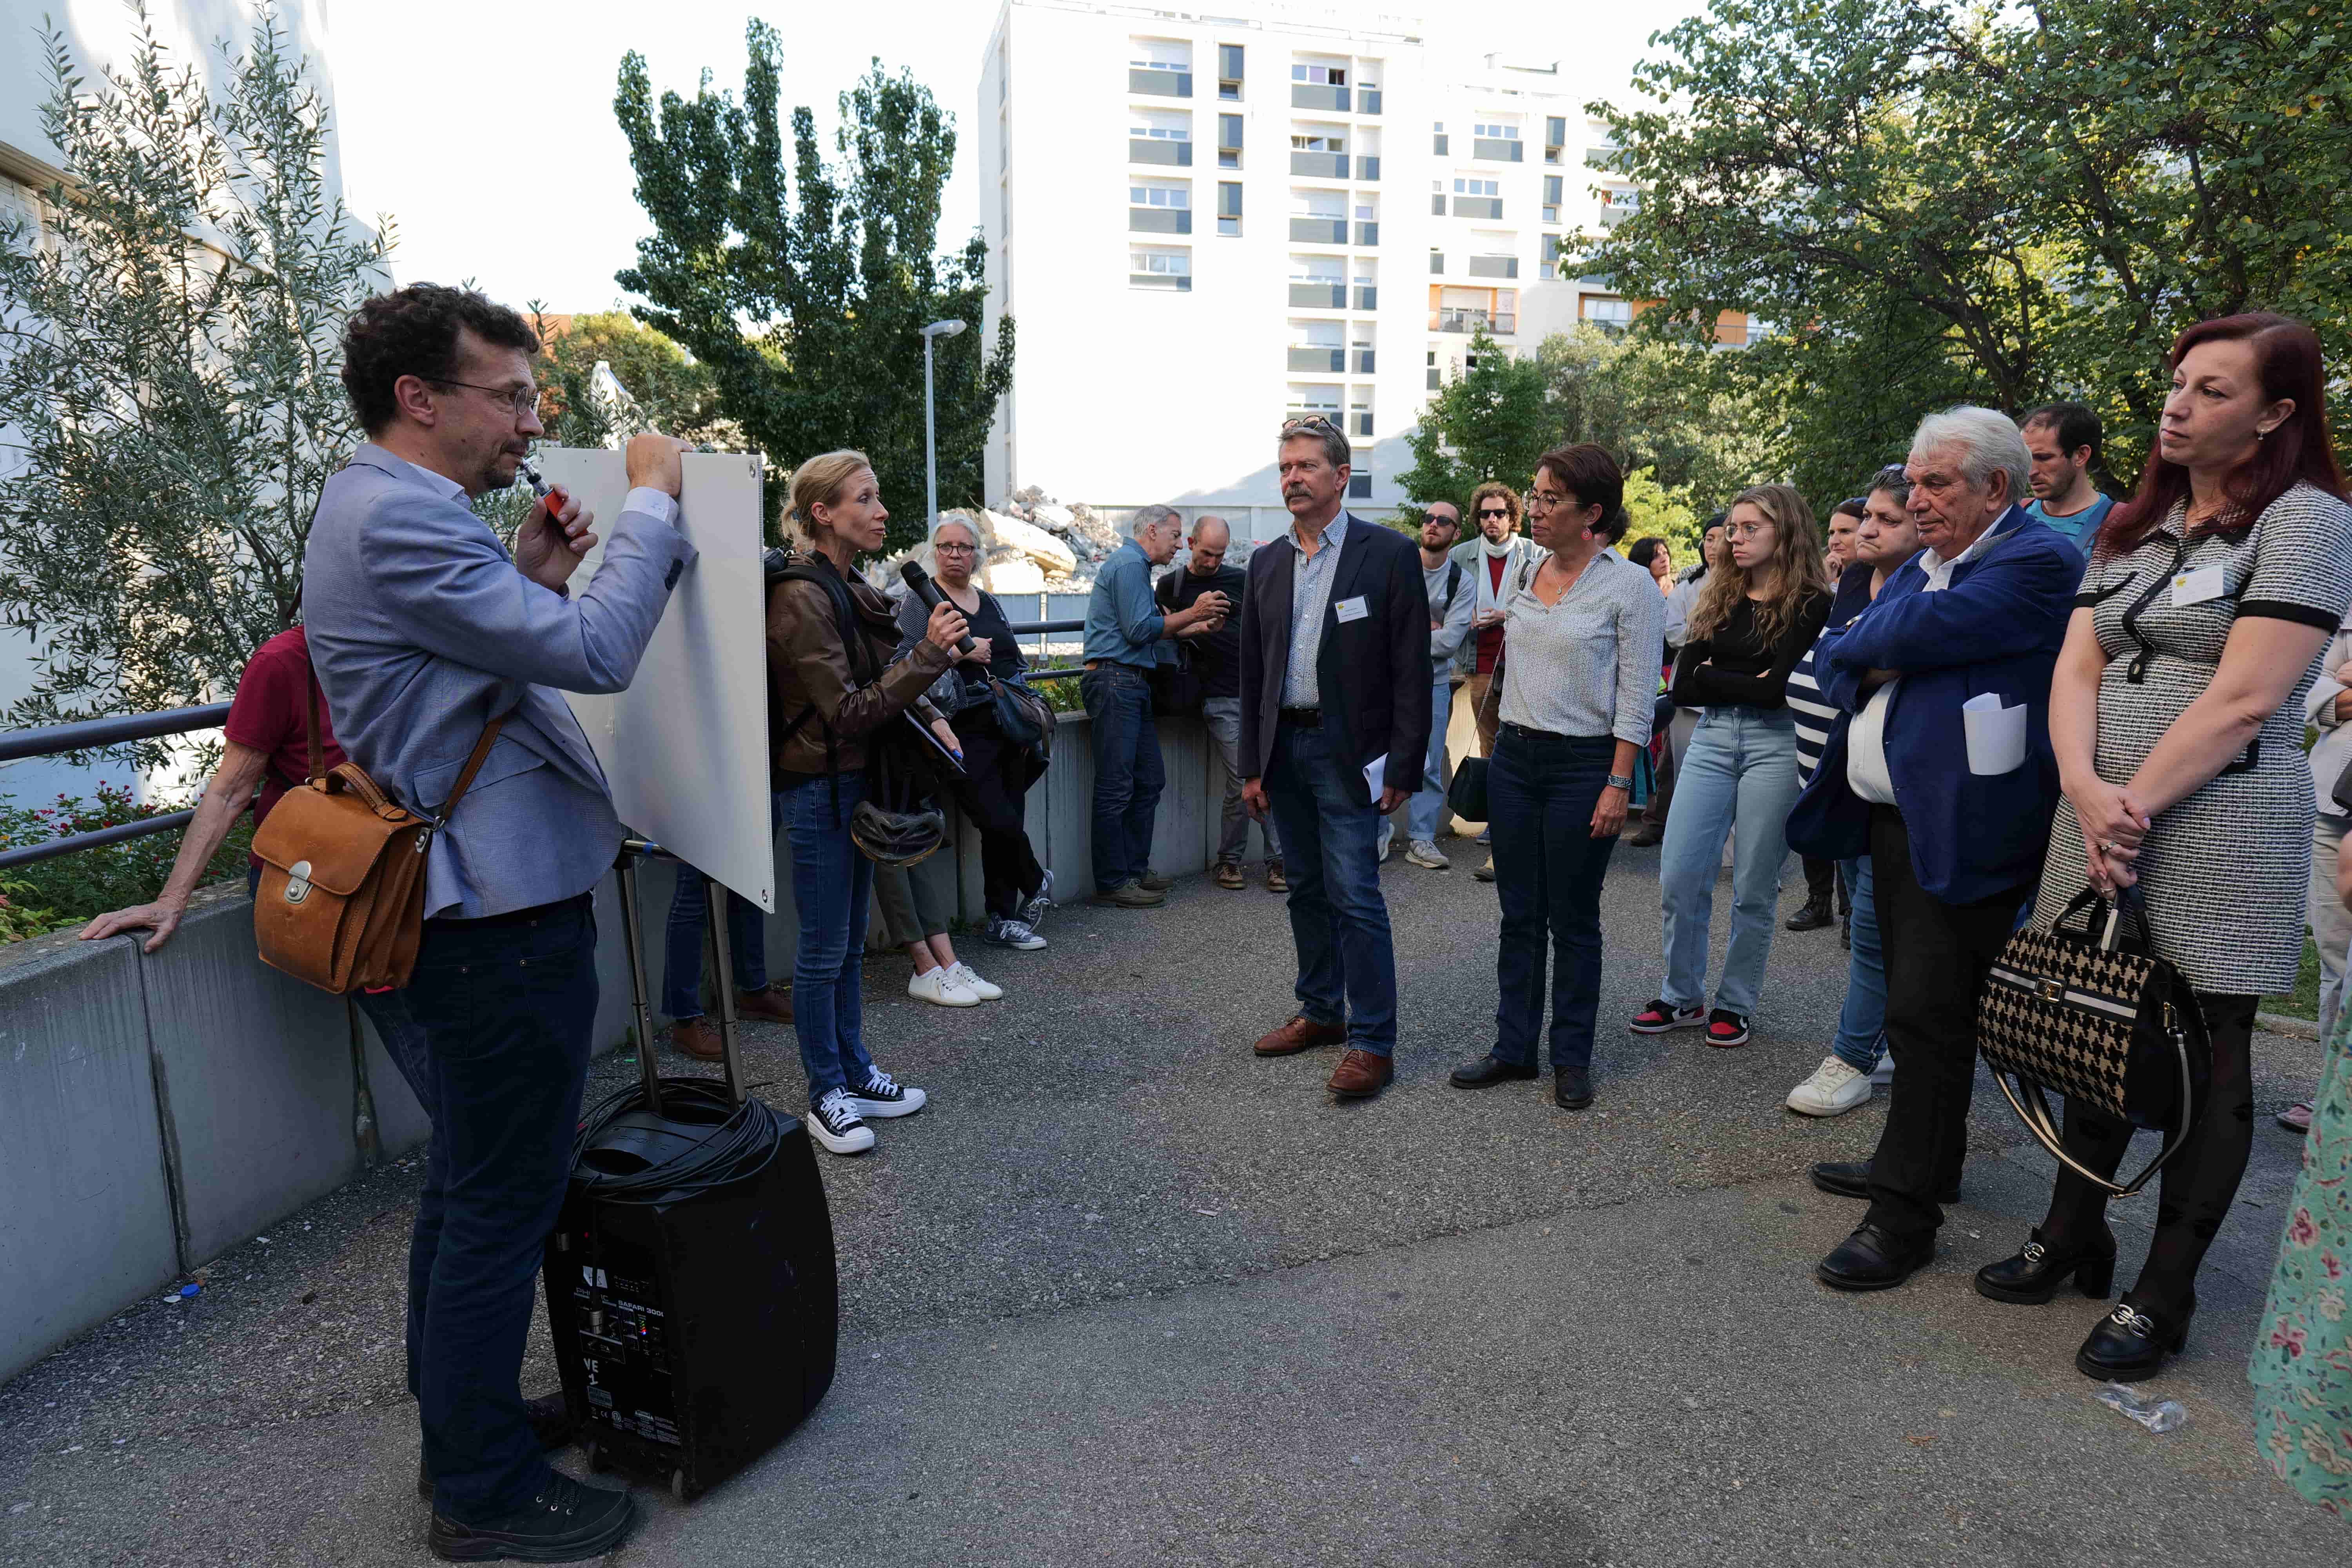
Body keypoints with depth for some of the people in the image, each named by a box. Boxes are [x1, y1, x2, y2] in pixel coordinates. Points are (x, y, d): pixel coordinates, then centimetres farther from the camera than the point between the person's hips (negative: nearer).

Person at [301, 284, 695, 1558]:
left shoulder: (380, 509, 14)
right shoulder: (396, 520, -20)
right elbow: (594, 654, -27)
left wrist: (527, 580, 4)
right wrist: (651, 503, -14)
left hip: (474, 902, 11)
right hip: (505, 911, -11)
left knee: (468, 1186, 22)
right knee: (503, 1202, 2)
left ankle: (458, 1426, 39)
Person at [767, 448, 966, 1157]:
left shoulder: (855, 589, 10)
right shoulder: (801, 599, -17)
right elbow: (848, 711, -21)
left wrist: (933, 717, 4)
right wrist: (930, 654, -27)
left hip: (860, 784, 9)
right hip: (818, 789, -9)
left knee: (851, 941, 17)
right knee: (824, 949, 2)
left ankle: (854, 1072, 29)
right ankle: (826, 1095, 16)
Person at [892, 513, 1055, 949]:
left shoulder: (989, 602, 18)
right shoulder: (920, 600, -1)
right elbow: (905, 662, -12)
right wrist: (961, 652, -17)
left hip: (1008, 728, 6)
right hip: (965, 731, -6)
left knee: (1007, 824, 5)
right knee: (1001, 821, -12)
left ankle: (1003, 919, 16)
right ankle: (1037, 883, 17)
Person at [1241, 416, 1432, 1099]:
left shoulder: (1389, 554, -5)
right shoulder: (1267, 562, 11)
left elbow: (1411, 668, -7)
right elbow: (1252, 673, 13)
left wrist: (1403, 767, -12)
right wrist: (1253, 766, 9)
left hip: (1348, 752, -6)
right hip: (1285, 748, 6)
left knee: (1355, 897, -6)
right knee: (1307, 890, 15)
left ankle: (1372, 1041, 4)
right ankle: (1321, 1012, 29)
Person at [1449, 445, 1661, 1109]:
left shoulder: (1630, 586, -9)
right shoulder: (1523, 573, 8)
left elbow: (1637, 696, -10)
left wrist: (1617, 785, -15)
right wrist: (1507, 743, 15)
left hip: (1584, 763, -5)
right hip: (1515, 757, 6)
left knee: (1572, 919, 3)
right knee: (1519, 912, 10)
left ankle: (1572, 1060, 18)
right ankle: (1514, 1048, 21)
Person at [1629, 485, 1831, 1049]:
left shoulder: (1810, 604, -3)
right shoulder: (1719, 597, 11)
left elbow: (1776, 687, -13)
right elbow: (1682, 687, 4)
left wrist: (1711, 676, -3)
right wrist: (1745, 683, -6)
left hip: (1774, 743, -4)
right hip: (1711, 738, 4)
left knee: (1754, 888, 3)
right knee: (1679, 876, 0)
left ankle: (1735, 1005, 18)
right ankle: (1683, 997, 15)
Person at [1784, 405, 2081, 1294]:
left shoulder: (2035, 561, -10)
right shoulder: (1922, 565, 17)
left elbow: (1920, 631, -23)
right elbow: (1834, 659, 12)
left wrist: (1861, 644, -3)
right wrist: (1874, 666, -9)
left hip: (1962, 830, -9)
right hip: (1894, 820, 9)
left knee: (1928, 1018, -5)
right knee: (1916, 1007, 18)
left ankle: (1905, 1214, 4)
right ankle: (1928, 1159, 33)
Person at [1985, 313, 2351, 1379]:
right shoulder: (2133, 527, 14)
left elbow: (2244, 699, -15)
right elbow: (2076, 671, 4)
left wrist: (2135, 805, -14)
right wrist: (2086, 792, -12)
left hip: (2220, 828, -6)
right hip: (2099, 817, 6)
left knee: (2204, 1061, 4)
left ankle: (2163, 1296, 15)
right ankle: (2073, 1239, 28)